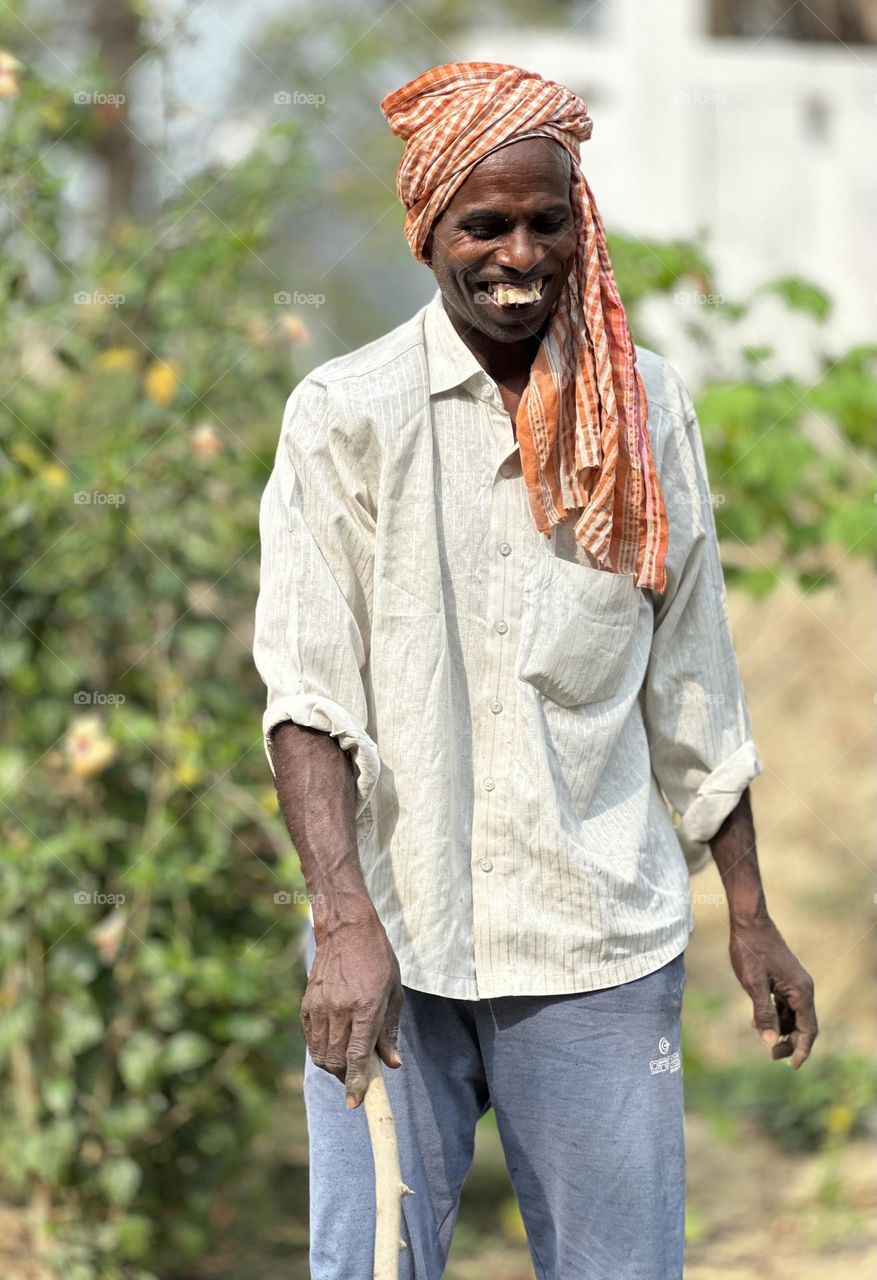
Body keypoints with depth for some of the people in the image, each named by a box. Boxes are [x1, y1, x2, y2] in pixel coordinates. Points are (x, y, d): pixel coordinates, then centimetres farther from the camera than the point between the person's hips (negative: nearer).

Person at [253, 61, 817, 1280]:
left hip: (600, 948, 2)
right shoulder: (345, 415, -2)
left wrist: (750, 917, 13)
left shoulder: (649, 410, 7)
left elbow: (691, 690, 13)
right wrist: (346, 921, -22)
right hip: (392, 945, -2)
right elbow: (308, 688, -10)